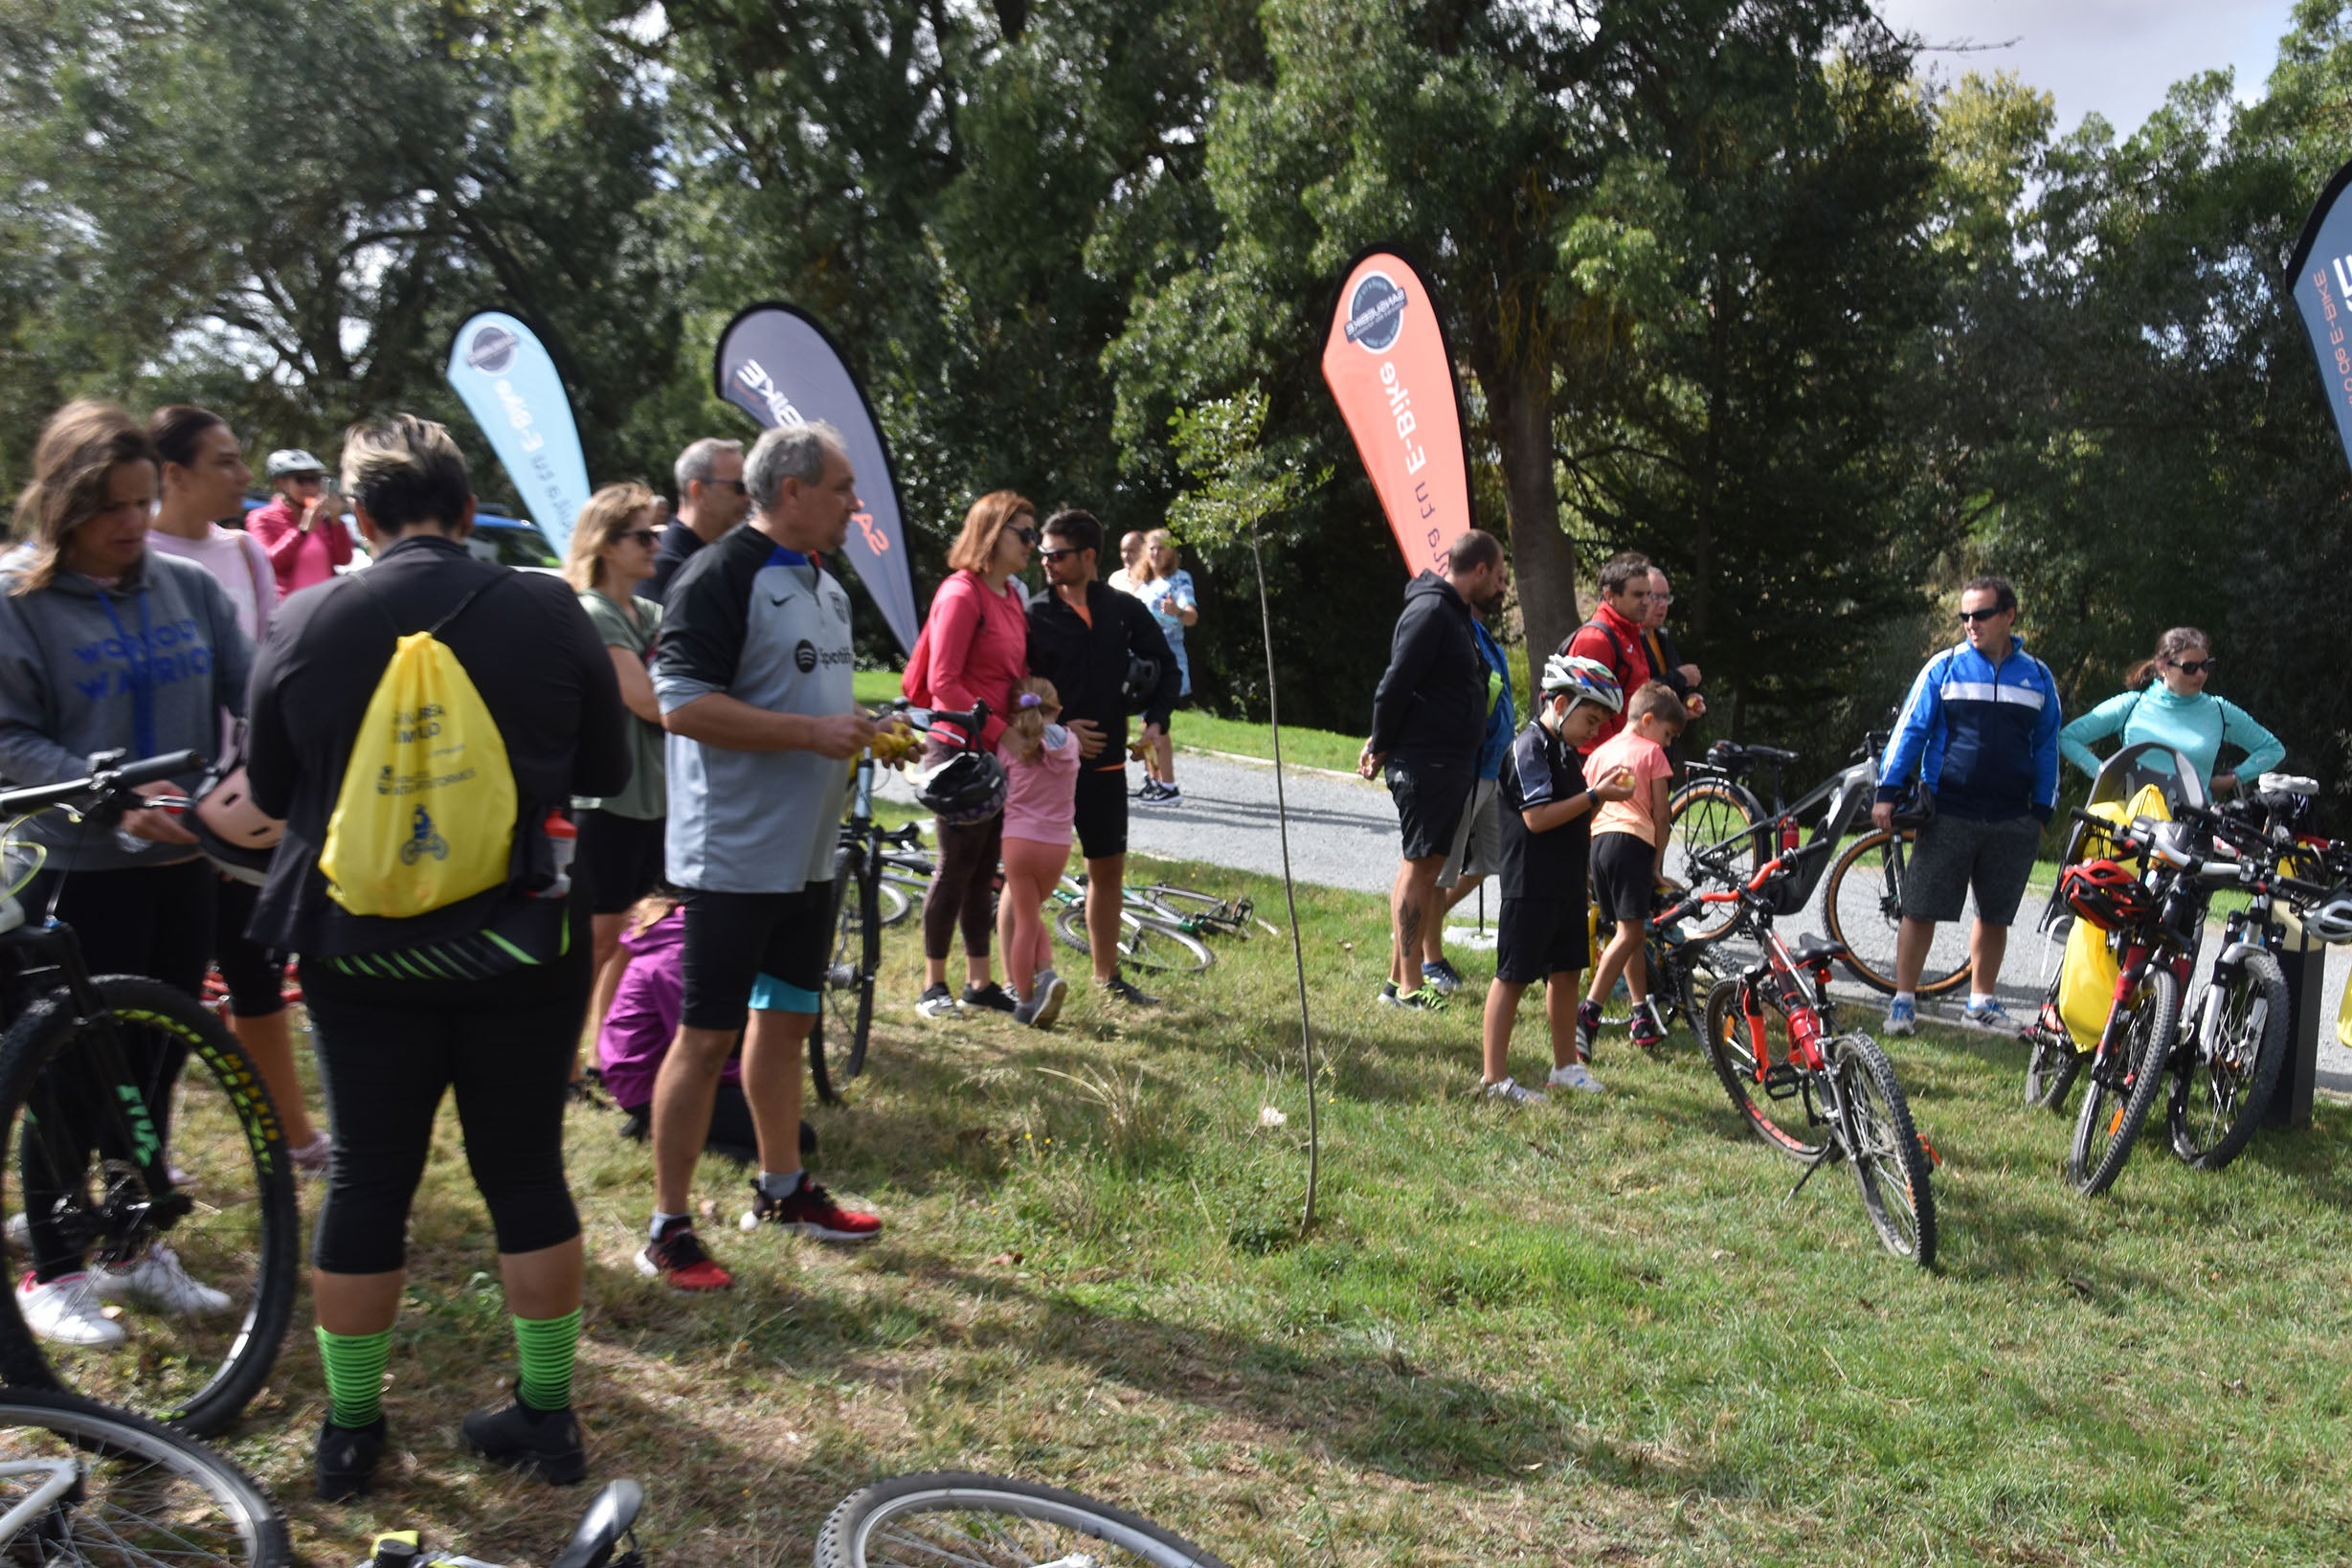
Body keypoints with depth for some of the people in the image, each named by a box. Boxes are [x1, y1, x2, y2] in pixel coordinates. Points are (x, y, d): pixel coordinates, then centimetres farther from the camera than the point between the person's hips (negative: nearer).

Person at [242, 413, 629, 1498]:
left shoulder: (302, 623, -6)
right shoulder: (550, 615, -8)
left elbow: (270, 789, 6)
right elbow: (606, 772, 3)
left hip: (362, 951, 1)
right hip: (526, 950, 0)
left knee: (367, 1179, 13)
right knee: (527, 1172, 12)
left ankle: (349, 1430, 25)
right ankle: (546, 1416, 22)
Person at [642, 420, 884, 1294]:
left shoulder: (826, 586, 15)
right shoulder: (721, 577, -14)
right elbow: (684, 705, -23)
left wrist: (864, 734, 9)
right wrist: (814, 732, -23)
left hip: (807, 853, 9)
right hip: (734, 853, -9)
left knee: (785, 1019, 18)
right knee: (707, 1034, -2)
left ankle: (782, 1189, 32)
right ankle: (668, 1229, 8)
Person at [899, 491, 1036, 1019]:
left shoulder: (1012, 595, 13)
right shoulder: (962, 593, -13)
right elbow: (943, 683, -17)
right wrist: (999, 731, -18)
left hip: (997, 751, 8)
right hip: (960, 748, -8)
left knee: (984, 867, 12)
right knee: (957, 865, -1)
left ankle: (979, 982, 20)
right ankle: (933, 985, 11)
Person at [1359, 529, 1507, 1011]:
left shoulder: (1454, 611, 18)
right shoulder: (1430, 611, -16)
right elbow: (1394, 685, -20)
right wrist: (1381, 747, -10)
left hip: (1452, 763, 10)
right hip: (1425, 762, -10)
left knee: (1430, 865, 12)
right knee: (1419, 864, -7)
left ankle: (1403, 975, 19)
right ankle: (1405, 984, -2)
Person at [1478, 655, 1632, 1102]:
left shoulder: (1566, 751, 14)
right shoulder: (1531, 747, -15)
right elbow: (1537, 817, -24)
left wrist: (1600, 792, 7)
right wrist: (1594, 796, -21)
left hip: (1566, 884, 9)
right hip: (1531, 885, -9)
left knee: (1565, 972, 16)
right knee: (1514, 977, -2)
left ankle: (1566, 1065, 29)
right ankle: (1494, 1077, 5)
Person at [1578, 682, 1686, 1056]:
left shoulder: (1601, 751, 22)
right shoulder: (1651, 752, 5)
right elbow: (1661, 815, 1)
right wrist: (1657, 862, 7)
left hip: (1598, 840, 7)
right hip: (1633, 841, -7)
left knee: (1631, 930, 15)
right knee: (1631, 931, -9)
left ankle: (1642, 1014, 18)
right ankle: (1588, 1015, -20)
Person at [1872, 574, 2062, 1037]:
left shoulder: (2037, 677, 9)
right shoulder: (1944, 667, 2)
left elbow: (2047, 750, 15)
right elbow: (1911, 729, 2)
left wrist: (2043, 812, 11)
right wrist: (1888, 792, -4)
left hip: (2012, 823, 2)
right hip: (1947, 816, -2)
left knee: (1996, 916, 11)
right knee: (1921, 909, -3)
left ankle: (1981, 1002, 25)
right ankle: (1903, 1000, 6)